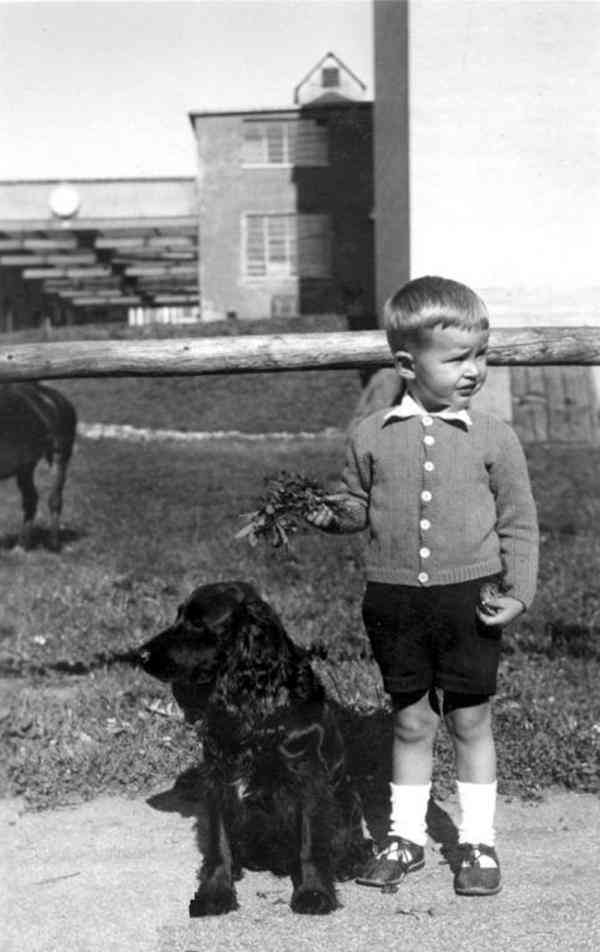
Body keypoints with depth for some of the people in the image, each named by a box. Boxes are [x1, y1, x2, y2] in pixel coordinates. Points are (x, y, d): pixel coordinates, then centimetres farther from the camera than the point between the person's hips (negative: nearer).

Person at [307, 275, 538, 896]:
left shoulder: (493, 438, -3)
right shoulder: (372, 436, -1)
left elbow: (519, 522, 2)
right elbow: (359, 504, 11)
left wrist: (518, 591, -7)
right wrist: (332, 514, -11)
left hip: (470, 598, -1)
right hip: (394, 598, 1)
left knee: (470, 721, 9)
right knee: (410, 721, 13)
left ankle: (477, 841, 24)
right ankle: (405, 836, 28)